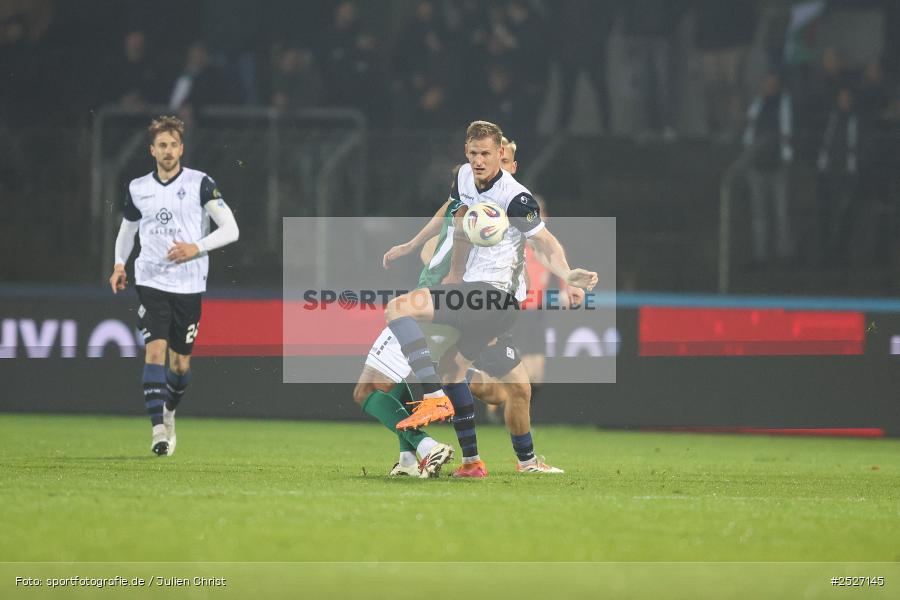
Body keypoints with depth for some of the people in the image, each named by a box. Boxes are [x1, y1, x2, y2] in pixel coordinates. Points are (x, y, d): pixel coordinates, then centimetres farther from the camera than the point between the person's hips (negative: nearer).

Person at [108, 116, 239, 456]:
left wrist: (197, 248, -18)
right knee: (155, 350, -17)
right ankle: (159, 431, -21)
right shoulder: (137, 189, 6)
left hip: (189, 286, -1)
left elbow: (230, 229, -6)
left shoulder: (200, 184, -3)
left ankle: (169, 413, 37)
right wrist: (119, 264, 12)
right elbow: (127, 229, 24)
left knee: (181, 363, 7)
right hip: (151, 282, 1)